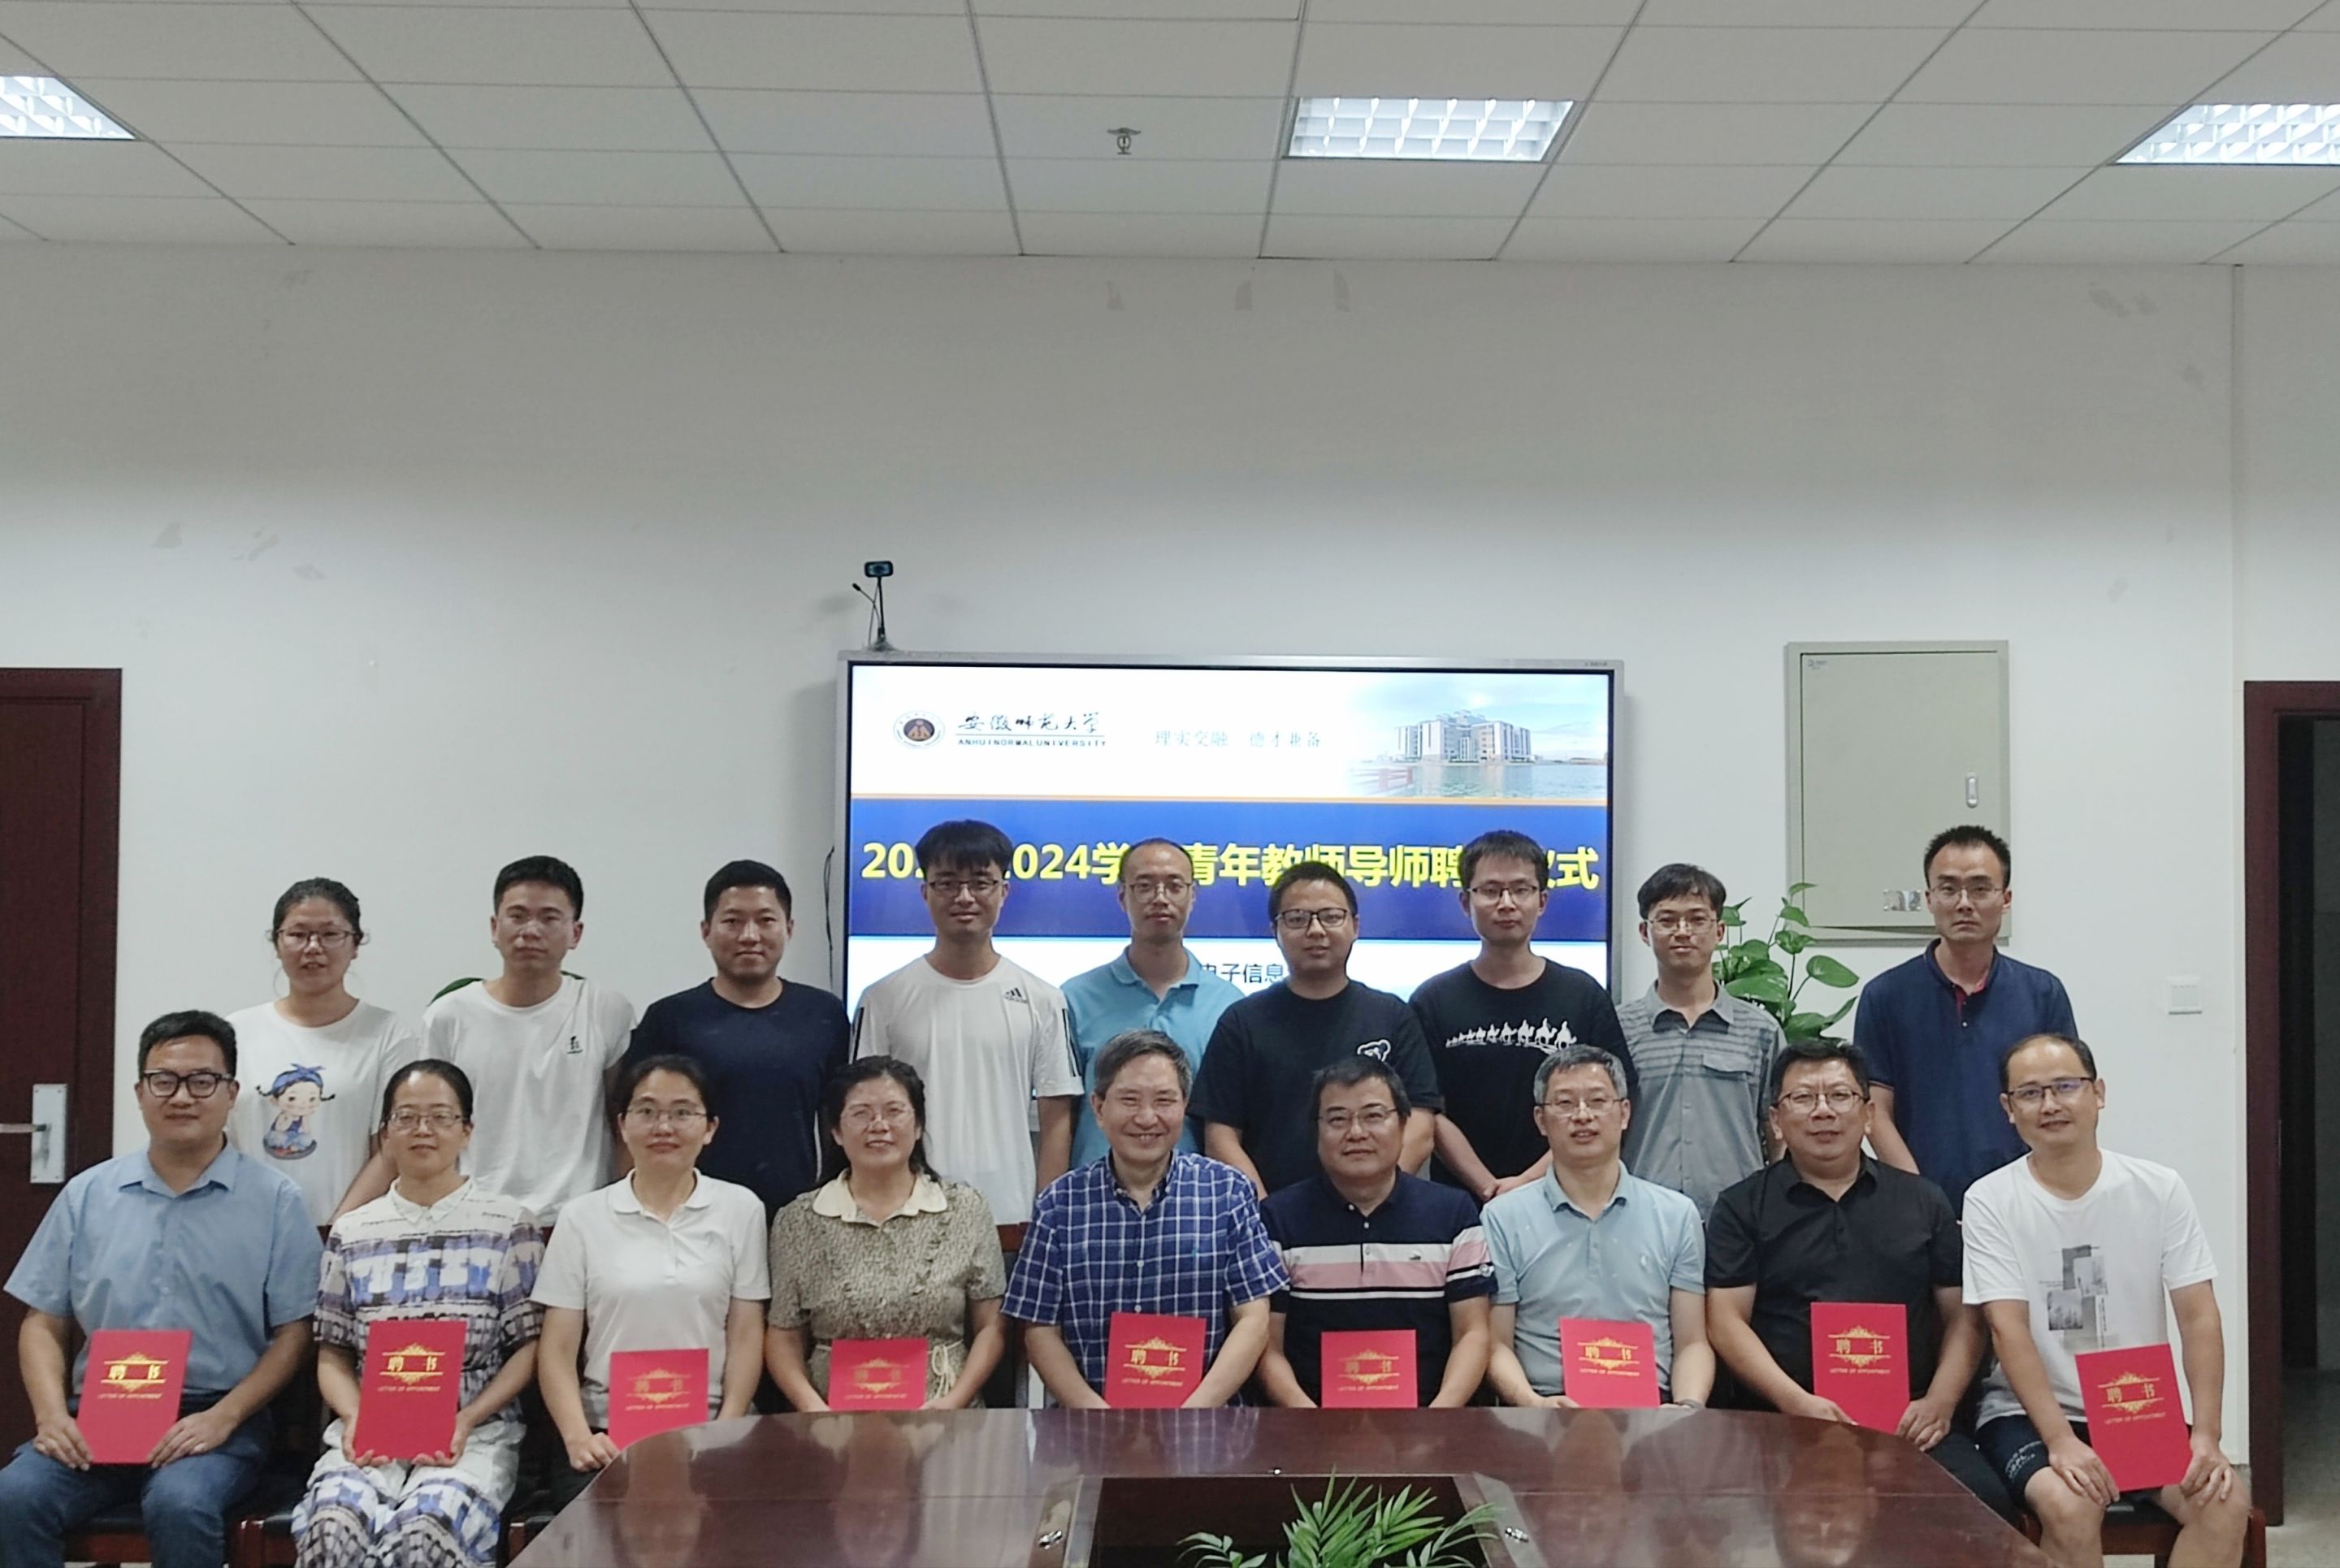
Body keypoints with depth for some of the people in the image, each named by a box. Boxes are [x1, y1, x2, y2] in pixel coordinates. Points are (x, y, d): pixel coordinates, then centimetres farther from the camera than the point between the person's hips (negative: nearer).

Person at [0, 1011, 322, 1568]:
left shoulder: (276, 1200, 2)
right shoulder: (87, 1195, 12)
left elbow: (293, 1334, 0)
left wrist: (223, 1418, -13)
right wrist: (52, 1414, -4)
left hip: (216, 1418, -3)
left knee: (179, 1503, -34)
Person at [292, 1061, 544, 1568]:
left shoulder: (509, 1225, 7)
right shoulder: (351, 1233, 15)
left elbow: (529, 1346, 4)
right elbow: (332, 1354, 13)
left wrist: (466, 1421, -11)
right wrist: (356, 1418, -7)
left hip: (475, 1431, -2)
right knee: (332, 1527, -32)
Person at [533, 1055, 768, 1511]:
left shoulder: (741, 1209, 7)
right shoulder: (584, 1217, 8)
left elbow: (746, 1336, 5)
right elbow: (557, 1350, 5)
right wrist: (577, 1436, -10)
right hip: (606, 1437, 1)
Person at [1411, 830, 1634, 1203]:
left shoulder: (1584, 996, 5)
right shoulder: (1433, 1001, 3)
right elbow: (1430, 1114, -2)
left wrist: (1529, 1181, -10)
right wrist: (1490, 1190, -13)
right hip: (1459, 1204, 0)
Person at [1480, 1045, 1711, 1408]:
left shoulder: (1678, 1215, 14)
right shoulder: (1501, 1219, 8)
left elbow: (1692, 1343, 11)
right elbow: (1496, 1345, 5)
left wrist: (1689, 1407, -9)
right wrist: (1533, 1403, -15)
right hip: (1545, 1417, -2)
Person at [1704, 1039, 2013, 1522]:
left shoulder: (1924, 1202, 19)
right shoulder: (1743, 1207, 11)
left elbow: (1964, 1317, 15)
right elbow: (1726, 1322, 2)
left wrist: (1940, 1402, -3)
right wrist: (1797, 1403, -12)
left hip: (1910, 1422, 2)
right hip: (1786, 1423, -2)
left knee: (1986, 1501, -27)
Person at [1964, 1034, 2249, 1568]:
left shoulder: (2160, 1189, 1)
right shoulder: (1989, 1201, -6)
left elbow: (2199, 1318, -3)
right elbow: (2009, 1329, -13)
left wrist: (2207, 1435, -14)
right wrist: (2060, 1440, -23)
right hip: (2029, 1414, -3)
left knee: (2225, 1500, -22)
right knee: (2071, 1506, -32)